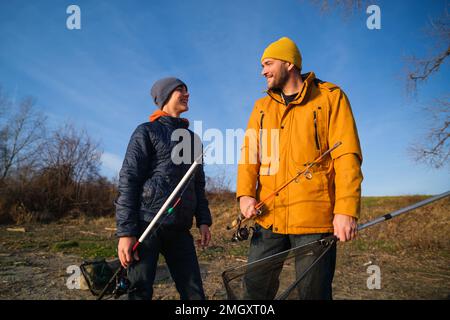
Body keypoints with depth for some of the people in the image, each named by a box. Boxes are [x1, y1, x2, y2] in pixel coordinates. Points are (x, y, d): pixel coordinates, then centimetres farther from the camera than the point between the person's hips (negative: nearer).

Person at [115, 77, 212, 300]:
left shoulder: (193, 138, 20)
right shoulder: (147, 131, 3)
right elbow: (128, 181, -6)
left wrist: (203, 220, 9)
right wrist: (126, 231, -14)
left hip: (180, 229, 5)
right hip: (147, 225, -5)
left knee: (194, 293, 1)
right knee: (140, 292, 0)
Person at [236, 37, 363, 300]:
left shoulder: (330, 97, 1)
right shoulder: (262, 107, 15)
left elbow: (347, 156, -6)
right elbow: (249, 153, 8)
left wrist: (346, 210, -15)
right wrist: (245, 194, -9)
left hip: (314, 218, -4)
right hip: (268, 217, 5)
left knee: (313, 292, 5)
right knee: (256, 287, 12)